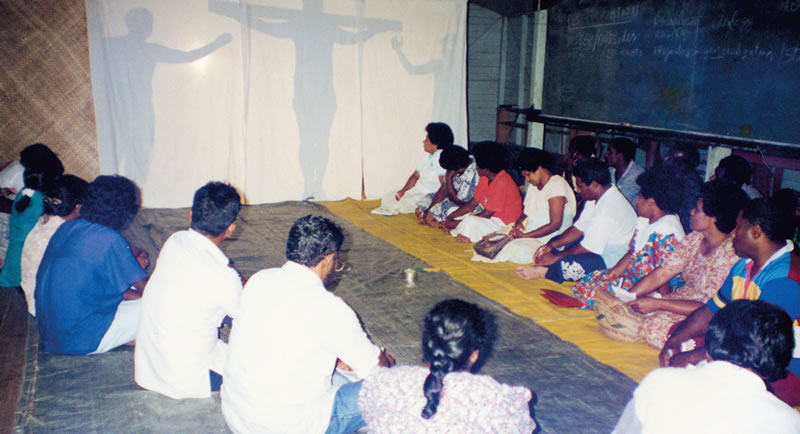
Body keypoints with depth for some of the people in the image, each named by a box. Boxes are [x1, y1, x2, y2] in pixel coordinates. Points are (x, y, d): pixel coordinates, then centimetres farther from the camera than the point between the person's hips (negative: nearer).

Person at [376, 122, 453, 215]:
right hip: (417, 190, 10)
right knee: (387, 200, 8)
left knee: (404, 205, -26)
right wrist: (403, 190, -1)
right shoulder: (427, 156, 9)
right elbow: (415, 176, 13)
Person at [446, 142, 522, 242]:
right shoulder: (485, 178, 5)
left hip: (505, 225, -10)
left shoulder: (502, 183, -25)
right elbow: (473, 204, 7)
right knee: (453, 211, 8)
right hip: (491, 218, 10)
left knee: (471, 221, -37)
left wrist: (458, 222, -20)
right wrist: (450, 217, -5)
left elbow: (486, 215, -23)